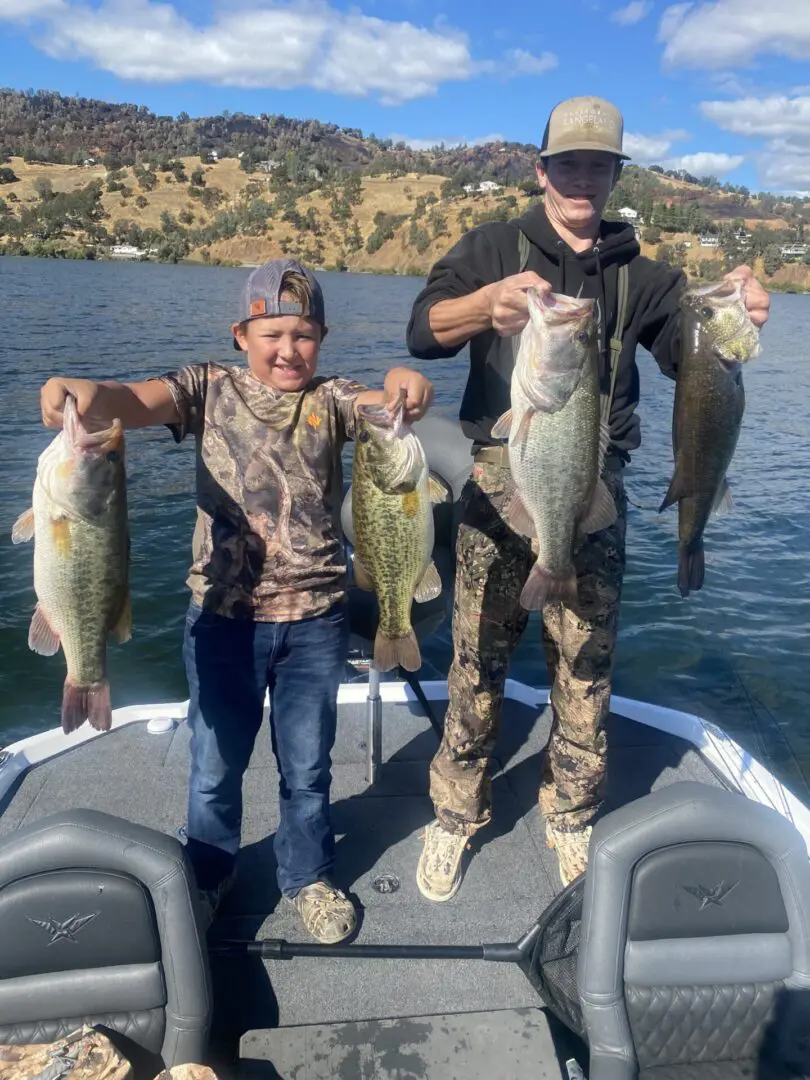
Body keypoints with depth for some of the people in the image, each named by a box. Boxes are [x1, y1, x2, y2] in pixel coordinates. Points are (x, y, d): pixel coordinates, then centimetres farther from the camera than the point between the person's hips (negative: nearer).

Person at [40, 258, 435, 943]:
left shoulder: (331, 399, 0)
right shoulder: (211, 389, -3)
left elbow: (387, 405, -18)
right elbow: (137, 402, -20)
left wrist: (407, 387, -43)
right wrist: (85, 394, -43)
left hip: (315, 617, 1)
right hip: (224, 614, 0)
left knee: (307, 765, 17)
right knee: (215, 764, 17)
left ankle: (308, 874, 43)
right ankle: (207, 875, 45)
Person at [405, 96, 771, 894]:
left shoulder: (637, 273, 14)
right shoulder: (493, 247, 6)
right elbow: (424, 331, -10)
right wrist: (487, 303, -32)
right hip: (500, 483, -2)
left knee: (586, 664, 9)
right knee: (478, 659, 2)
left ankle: (572, 821, 28)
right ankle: (454, 816, 22)